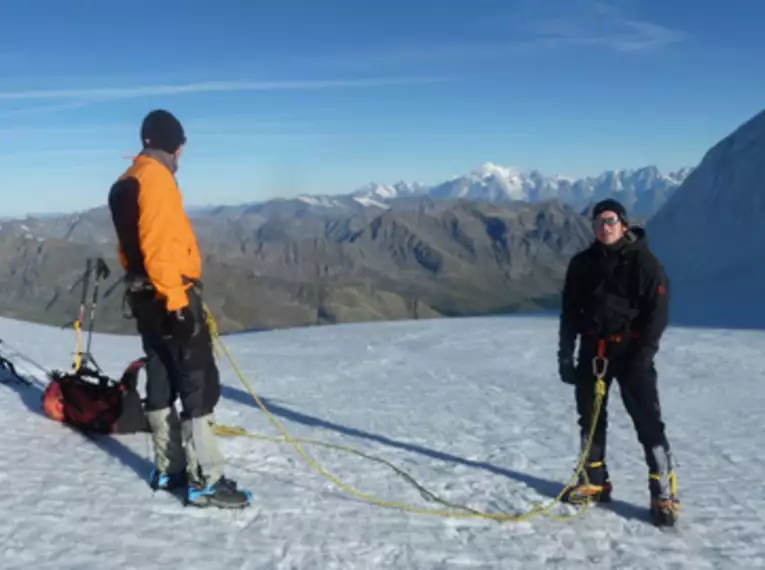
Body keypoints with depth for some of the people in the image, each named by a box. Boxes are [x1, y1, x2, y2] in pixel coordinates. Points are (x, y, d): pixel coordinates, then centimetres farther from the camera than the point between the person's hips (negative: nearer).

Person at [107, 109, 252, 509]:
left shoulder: (128, 183, 17)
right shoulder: (156, 177, -14)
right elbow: (158, 245, -23)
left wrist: (158, 294, 22)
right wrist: (177, 301, -24)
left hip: (144, 296, 10)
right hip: (169, 295, -10)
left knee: (163, 381, 14)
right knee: (199, 384, -8)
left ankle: (168, 470, 22)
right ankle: (205, 480, -6)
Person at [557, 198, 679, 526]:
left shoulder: (644, 261, -6)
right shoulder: (582, 264, 6)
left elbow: (658, 313, -8)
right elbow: (569, 312, 10)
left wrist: (643, 356, -15)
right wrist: (565, 354, 4)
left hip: (631, 351, -5)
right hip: (593, 351, 5)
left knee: (647, 421, -7)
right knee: (590, 418, 12)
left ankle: (663, 494, -1)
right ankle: (595, 481, 26)